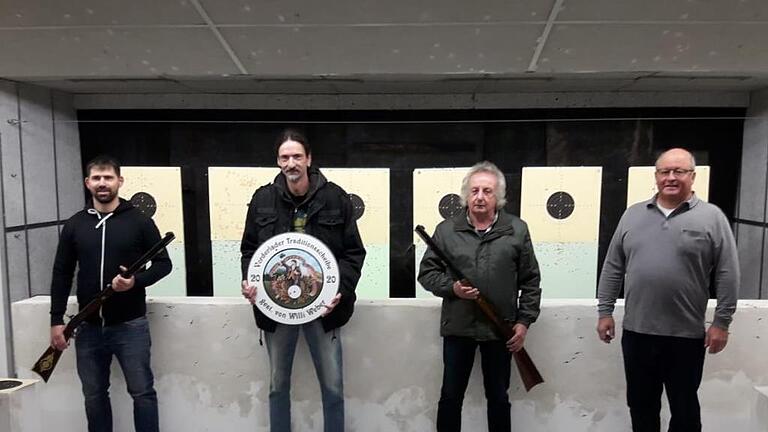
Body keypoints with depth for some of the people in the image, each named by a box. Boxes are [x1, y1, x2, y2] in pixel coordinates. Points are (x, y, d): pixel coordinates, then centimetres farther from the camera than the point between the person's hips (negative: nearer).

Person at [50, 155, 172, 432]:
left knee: (142, 393, 1)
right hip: (88, 327, 3)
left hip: (130, 325, -3)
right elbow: (61, 274, 8)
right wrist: (56, 320, 4)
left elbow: (163, 263, 0)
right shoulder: (74, 225, 6)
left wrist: (137, 281, -18)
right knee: (94, 396, 14)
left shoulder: (138, 220, -2)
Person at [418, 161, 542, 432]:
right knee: (450, 396, 12)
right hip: (457, 327, 0)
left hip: (500, 330, 0)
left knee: (498, 398, 16)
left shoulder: (517, 230, 0)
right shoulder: (446, 230, -1)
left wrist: (524, 321, -2)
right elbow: (426, 273, 2)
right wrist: (451, 287, -15)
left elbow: (530, 281, 3)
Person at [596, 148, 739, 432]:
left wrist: (721, 323, -7)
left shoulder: (712, 217, -2)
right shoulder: (632, 215, 6)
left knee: (685, 409, 13)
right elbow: (613, 268, 8)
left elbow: (727, 275, -3)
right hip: (636, 332, 3)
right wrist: (605, 312, 4)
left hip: (686, 335, -2)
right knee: (640, 405, 16)